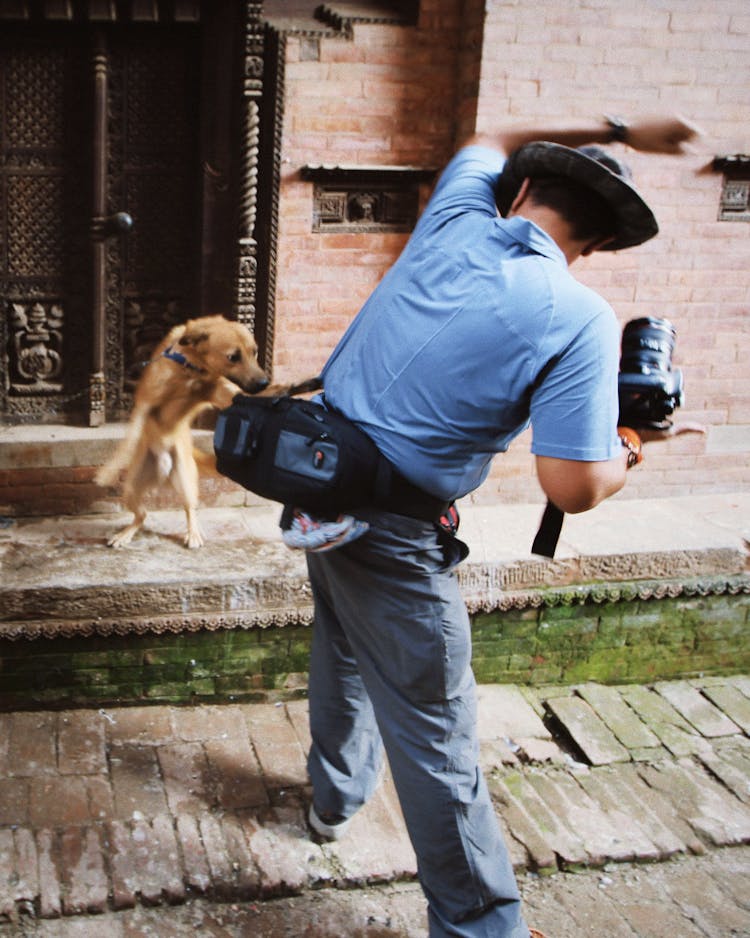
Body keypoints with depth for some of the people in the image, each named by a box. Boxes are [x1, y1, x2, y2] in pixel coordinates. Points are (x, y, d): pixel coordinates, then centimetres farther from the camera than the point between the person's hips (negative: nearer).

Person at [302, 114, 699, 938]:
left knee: (343, 653, 30)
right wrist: (622, 455, 0)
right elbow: (573, 488, -22)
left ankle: (336, 793, 55)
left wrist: (613, 132, 25)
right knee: (435, 732, 4)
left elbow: (494, 144, 24)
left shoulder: (457, 218, -1)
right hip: (395, 530, -7)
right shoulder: (579, 319, -17)